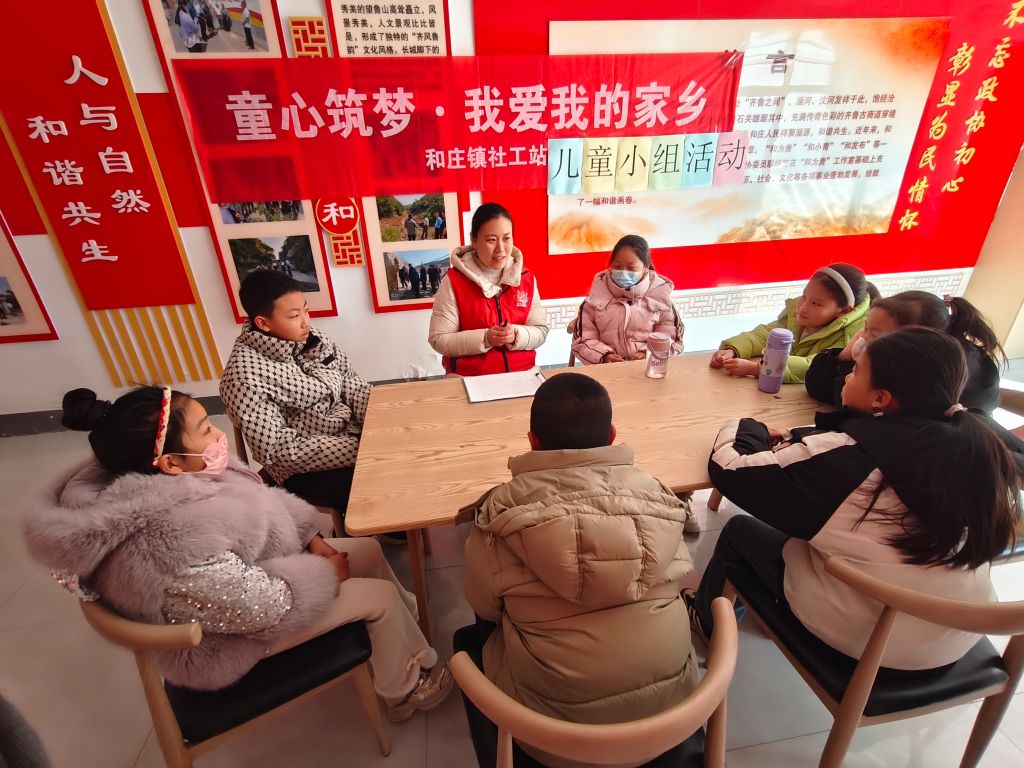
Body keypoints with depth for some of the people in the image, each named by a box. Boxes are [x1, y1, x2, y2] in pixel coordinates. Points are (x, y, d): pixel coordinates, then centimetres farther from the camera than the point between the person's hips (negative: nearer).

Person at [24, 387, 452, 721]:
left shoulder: (169, 484, -12)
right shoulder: (176, 544, -40)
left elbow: (258, 501, 1)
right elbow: (267, 605, -32)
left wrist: (312, 538, -4)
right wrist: (325, 572, -15)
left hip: (246, 569, 8)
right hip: (226, 639, -8)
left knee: (368, 549, 7)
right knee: (381, 596, -7)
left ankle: (408, 623, 32)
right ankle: (404, 692, 21)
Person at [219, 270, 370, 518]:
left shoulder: (313, 339, -1)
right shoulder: (244, 374, -20)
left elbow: (354, 388, 2)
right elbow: (279, 450, -22)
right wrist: (364, 449, -26)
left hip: (351, 434, 7)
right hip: (305, 467, -6)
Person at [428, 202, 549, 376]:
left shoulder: (527, 278, 4)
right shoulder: (453, 281, -5)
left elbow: (541, 331, 6)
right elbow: (438, 340, -6)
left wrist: (517, 335, -14)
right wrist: (484, 338, -17)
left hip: (523, 374, 3)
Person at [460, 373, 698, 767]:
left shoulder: (503, 508, -21)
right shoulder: (652, 490, -13)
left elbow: (484, 606, -6)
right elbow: (680, 580, 1)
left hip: (562, 721, -2)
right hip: (668, 698, 3)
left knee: (470, 640, 25)